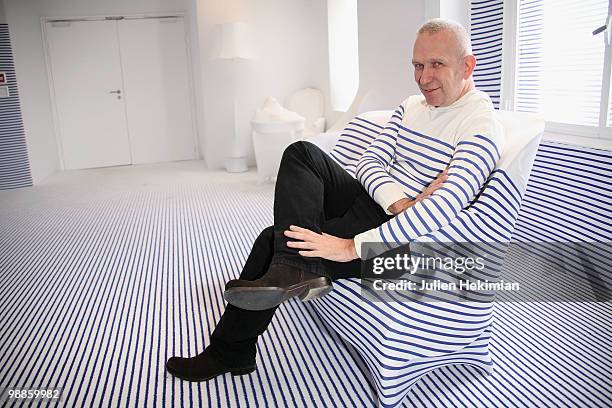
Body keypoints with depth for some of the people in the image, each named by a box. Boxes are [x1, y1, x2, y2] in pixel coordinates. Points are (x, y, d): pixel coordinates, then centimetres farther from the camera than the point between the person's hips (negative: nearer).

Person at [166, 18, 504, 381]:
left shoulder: (482, 127, -15)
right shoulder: (412, 106, 11)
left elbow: (443, 207, -29)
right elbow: (370, 161, 3)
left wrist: (351, 247, -34)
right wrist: (399, 202, -20)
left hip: (397, 240, -7)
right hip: (369, 201, 8)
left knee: (277, 240, -15)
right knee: (301, 153, -12)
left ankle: (231, 350, 0)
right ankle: (300, 268, -20)